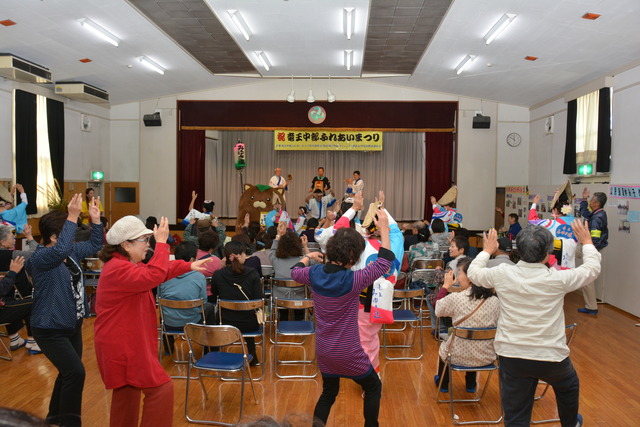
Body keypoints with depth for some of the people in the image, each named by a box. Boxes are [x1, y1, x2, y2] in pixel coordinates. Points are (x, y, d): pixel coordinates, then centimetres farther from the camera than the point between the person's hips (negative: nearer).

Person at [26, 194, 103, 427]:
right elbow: (60, 251, -42)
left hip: (72, 325, 9)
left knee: (69, 373, 18)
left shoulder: (71, 251, 3)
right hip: (51, 330, -9)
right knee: (75, 373, -15)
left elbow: (94, 245, 16)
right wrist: (73, 218, -44)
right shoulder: (39, 258, -21)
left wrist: (95, 218, 4)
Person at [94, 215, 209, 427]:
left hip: (126, 342, 11)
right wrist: (162, 243, -32)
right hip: (121, 345, -11)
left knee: (126, 393, 21)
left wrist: (189, 266, 14)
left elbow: (159, 270, 21)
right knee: (161, 388, -8)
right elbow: (153, 276, -37)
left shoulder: (129, 264, 10)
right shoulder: (118, 269, -24)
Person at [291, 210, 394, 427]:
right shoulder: (353, 280, -25)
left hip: (323, 350, 5)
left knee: (328, 392, 26)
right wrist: (384, 229, -7)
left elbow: (295, 272, 14)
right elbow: (385, 261, -13)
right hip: (348, 353, -5)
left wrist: (308, 257, 30)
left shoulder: (314, 273, -10)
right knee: (374, 387, 20)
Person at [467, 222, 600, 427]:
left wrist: (487, 251, 25)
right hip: (551, 357, 0)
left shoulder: (502, 274, -12)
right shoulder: (558, 279, -16)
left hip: (511, 355, 0)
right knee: (569, 386, 34)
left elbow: (474, 272, 9)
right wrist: (587, 242, 20)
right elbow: (593, 268, 3)